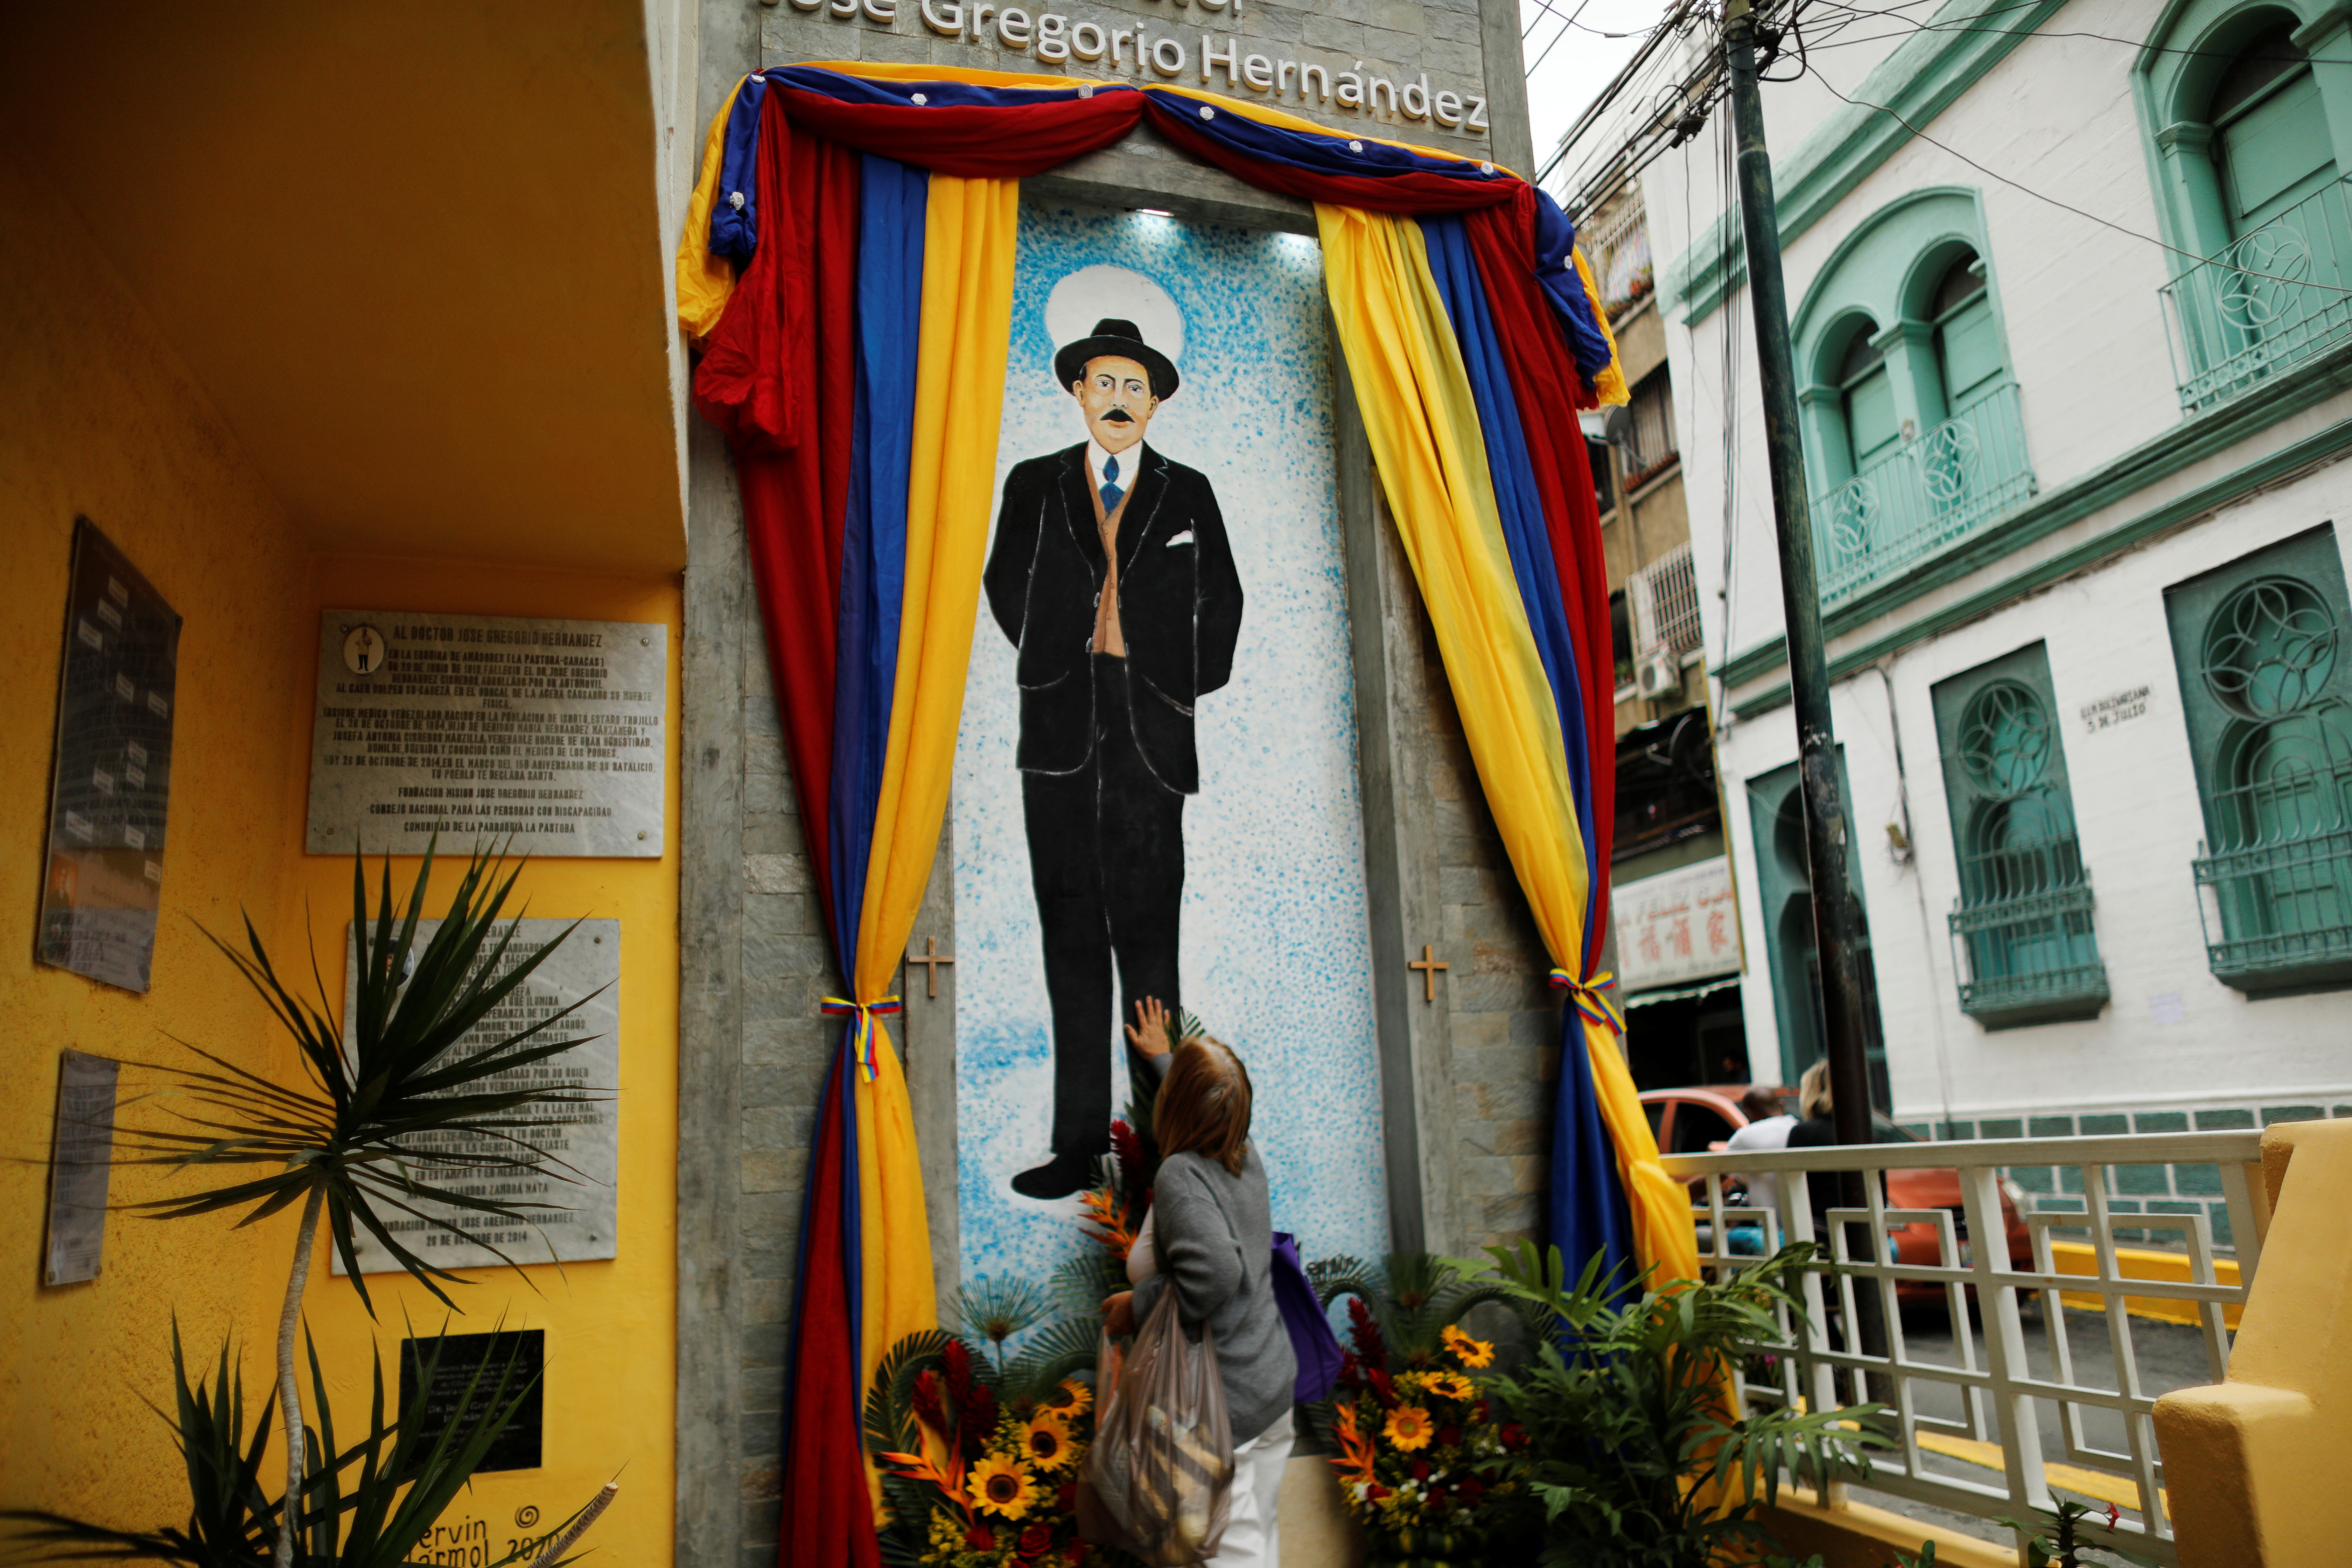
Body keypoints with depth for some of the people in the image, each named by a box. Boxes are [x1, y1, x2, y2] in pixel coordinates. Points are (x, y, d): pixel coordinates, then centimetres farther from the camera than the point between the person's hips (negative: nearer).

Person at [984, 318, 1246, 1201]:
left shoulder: (1188, 496, 12)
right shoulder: (1034, 486, 14)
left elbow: (1222, 604, 14)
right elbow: (1005, 588, 16)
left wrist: (1187, 690, 7)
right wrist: (1056, 661, 9)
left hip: (1150, 732, -1)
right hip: (1060, 730, 2)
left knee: (1149, 937, -4)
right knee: (1071, 938, 3)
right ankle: (1081, 1142, 10)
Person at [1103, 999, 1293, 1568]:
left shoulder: (1180, 1174, -20)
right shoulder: (1247, 1158, 4)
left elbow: (1216, 1272, -34)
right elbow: (1212, 1106, 27)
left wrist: (1139, 1304, -19)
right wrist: (1163, 1059, 41)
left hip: (1222, 1405, -8)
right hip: (1276, 1383, 9)